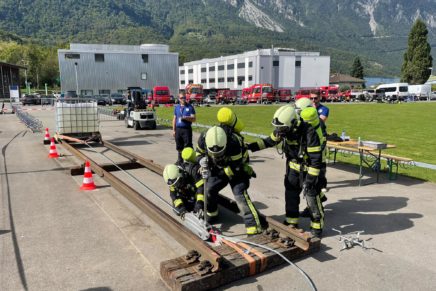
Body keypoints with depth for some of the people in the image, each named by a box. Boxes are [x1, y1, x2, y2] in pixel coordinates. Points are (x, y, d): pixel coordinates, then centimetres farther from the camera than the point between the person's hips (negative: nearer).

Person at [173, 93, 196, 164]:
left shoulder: (190, 107, -1)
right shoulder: (177, 107, 13)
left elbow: (193, 119, -6)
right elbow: (174, 119, 16)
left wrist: (185, 118, -22)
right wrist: (174, 130, 12)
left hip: (187, 129, -5)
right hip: (178, 129, 5)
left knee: (188, 146, -5)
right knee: (179, 147, 13)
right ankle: (180, 160, 26)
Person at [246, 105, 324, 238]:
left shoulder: (309, 133, -33)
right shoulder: (283, 130, -13)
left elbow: (316, 159, -28)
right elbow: (270, 141, 4)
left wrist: (310, 179, -26)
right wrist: (251, 146, -7)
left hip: (308, 168, -6)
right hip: (293, 166, 6)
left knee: (312, 197, -2)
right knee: (290, 194, 11)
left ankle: (317, 226, 16)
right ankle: (291, 222, 27)